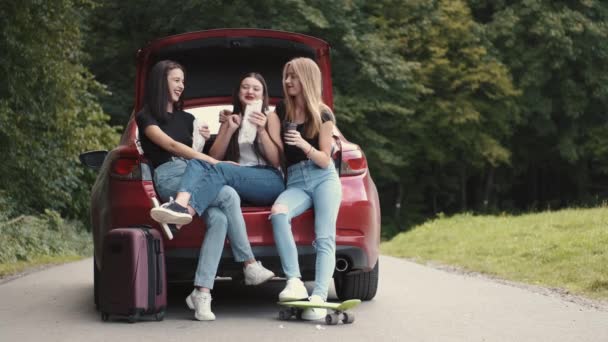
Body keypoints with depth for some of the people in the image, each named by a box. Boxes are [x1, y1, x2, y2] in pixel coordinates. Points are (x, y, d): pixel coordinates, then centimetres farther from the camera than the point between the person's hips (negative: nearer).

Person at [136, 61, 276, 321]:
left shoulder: (187, 119, 28)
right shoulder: (146, 117, 7)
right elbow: (171, 145, -9)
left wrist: (204, 139, 11)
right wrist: (215, 162, -16)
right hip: (169, 177, -5)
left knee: (219, 218, -30)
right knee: (229, 196, -31)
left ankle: (201, 293, -38)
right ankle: (250, 267, -25)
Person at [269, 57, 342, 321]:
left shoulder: (323, 115, 2)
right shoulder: (282, 110, 12)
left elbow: (325, 160, -1)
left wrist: (304, 145, -19)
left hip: (324, 178, -2)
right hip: (295, 181, 2)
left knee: (324, 238, -21)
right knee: (278, 213, -32)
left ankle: (319, 297, -33)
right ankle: (294, 283, -39)